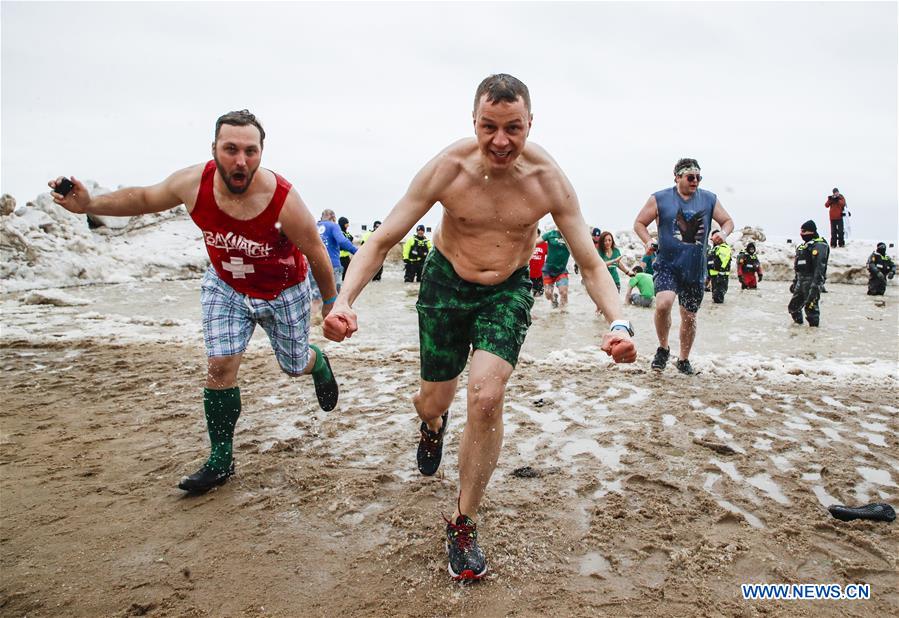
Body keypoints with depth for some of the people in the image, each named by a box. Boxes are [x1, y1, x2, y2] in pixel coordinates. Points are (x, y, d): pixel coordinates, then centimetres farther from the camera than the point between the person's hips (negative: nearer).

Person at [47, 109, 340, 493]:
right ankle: (221, 461, 10)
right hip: (225, 288, 3)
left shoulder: (283, 200, -33)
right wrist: (90, 205, -14)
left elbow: (316, 253, -18)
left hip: (284, 292, -2)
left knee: (295, 366, 12)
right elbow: (144, 198, 0)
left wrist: (331, 300, -5)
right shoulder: (192, 183, -22)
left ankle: (320, 365, 53)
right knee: (220, 365, -6)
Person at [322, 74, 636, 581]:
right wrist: (345, 300, -33)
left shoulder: (548, 179, -19)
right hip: (446, 284, 1)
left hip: (509, 291, 0)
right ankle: (434, 424, 54)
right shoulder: (447, 168, -20)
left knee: (487, 397, -19)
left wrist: (618, 321, -33)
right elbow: (383, 240, -16)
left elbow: (590, 262, -14)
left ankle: (465, 524, 5)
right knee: (434, 401, 9)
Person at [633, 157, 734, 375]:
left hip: (696, 269, 3)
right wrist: (648, 241, -13)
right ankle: (663, 349, -1)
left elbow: (728, 221, 16)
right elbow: (639, 223, 5)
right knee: (663, 304, -27)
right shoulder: (660, 199, -1)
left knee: (689, 316, 11)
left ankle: (684, 359, 32)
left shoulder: (709, 199, 6)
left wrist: (723, 233, -7)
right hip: (667, 265, -3)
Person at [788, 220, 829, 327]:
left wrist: (815, 285, -28)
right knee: (793, 307, 14)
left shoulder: (819, 245, -10)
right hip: (801, 282, 10)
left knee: (811, 307, -9)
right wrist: (794, 281, 26)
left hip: (811, 281, -10)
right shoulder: (803, 246, 21)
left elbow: (819, 266, -20)